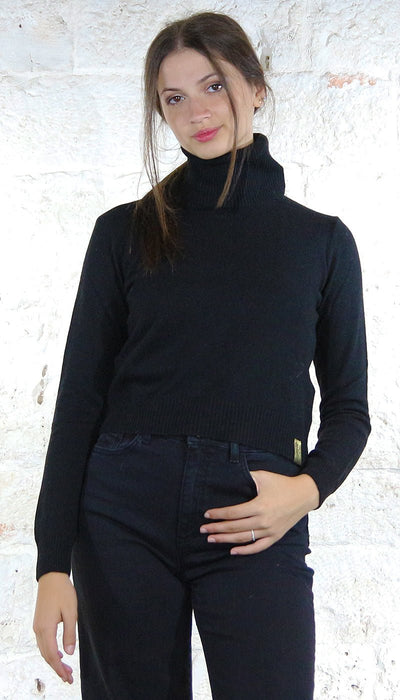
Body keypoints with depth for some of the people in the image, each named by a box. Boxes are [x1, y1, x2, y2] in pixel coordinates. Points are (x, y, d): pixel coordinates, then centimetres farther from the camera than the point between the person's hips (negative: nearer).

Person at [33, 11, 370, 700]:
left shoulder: (321, 240, 8)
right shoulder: (126, 231, 6)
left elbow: (347, 405, 11)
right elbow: (79, 399, 3)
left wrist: (310, 486, -10)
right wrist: (54, 564, -3)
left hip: (257, 525, 0)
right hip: (126, 513, 1)